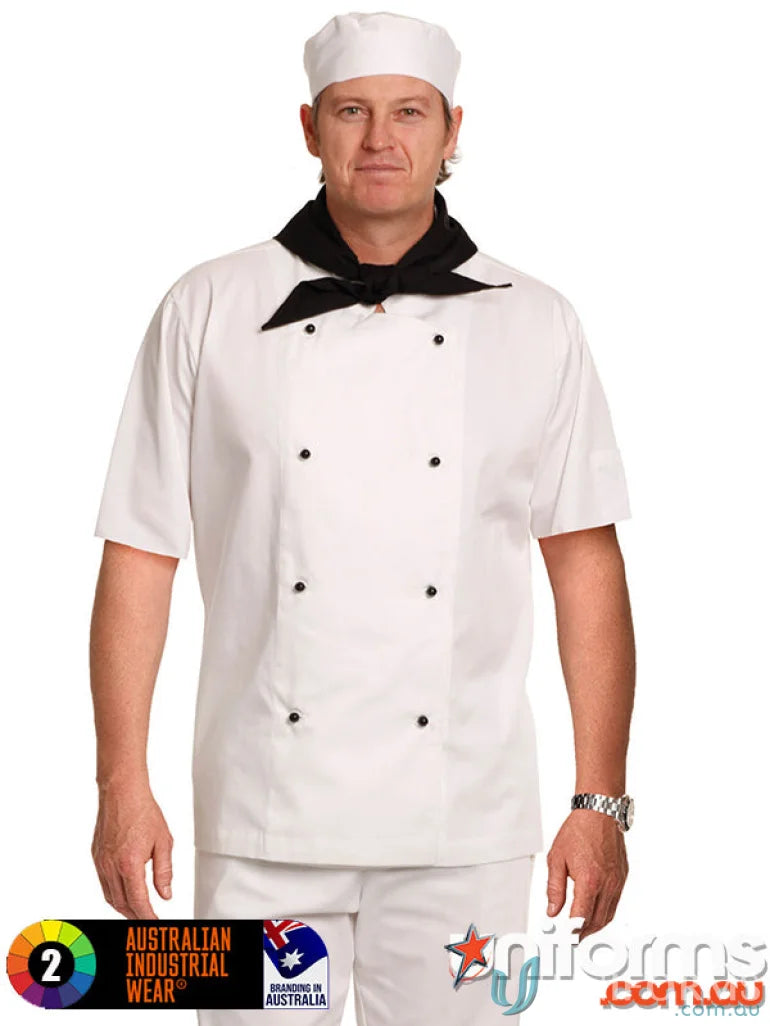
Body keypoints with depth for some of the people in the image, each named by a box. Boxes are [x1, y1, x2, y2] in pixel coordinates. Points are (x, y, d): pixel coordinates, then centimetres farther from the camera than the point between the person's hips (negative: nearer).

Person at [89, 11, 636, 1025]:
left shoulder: (535, 325, 4)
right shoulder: (208, 312, 2)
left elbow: (587, 566, 5)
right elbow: (140, 556, 3)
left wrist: (601, 802, 2)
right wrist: (122, 786, -2)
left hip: (463, 825, 1)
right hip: (263, 819, 0)